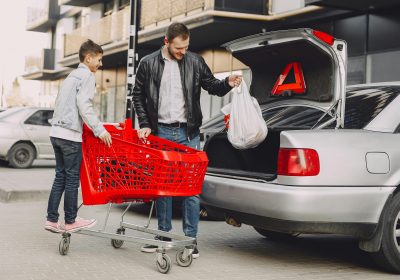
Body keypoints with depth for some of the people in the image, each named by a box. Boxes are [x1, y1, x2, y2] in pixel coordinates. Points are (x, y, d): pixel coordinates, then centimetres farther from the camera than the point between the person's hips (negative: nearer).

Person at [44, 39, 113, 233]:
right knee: (72, 178, -1)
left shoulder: (72, 76, 21)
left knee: (60, 177, 11)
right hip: (71, 134, -9)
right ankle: (70, 221, 6)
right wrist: (99, 130, -19)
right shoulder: (87, 76, -7)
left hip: (56, 132, 9)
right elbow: (84, 105, -19)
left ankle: (52, 219, 11)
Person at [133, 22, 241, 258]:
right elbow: (138, 96, 8)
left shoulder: (195, 62, 2)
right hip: (161, 132, 1)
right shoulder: (149, 64, 2)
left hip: (188, 133, 0)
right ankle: (164, 235, 20)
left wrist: (228, 84, -11)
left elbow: (212, 86, 10)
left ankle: (190, 239, 7)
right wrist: (145, 124, 0)